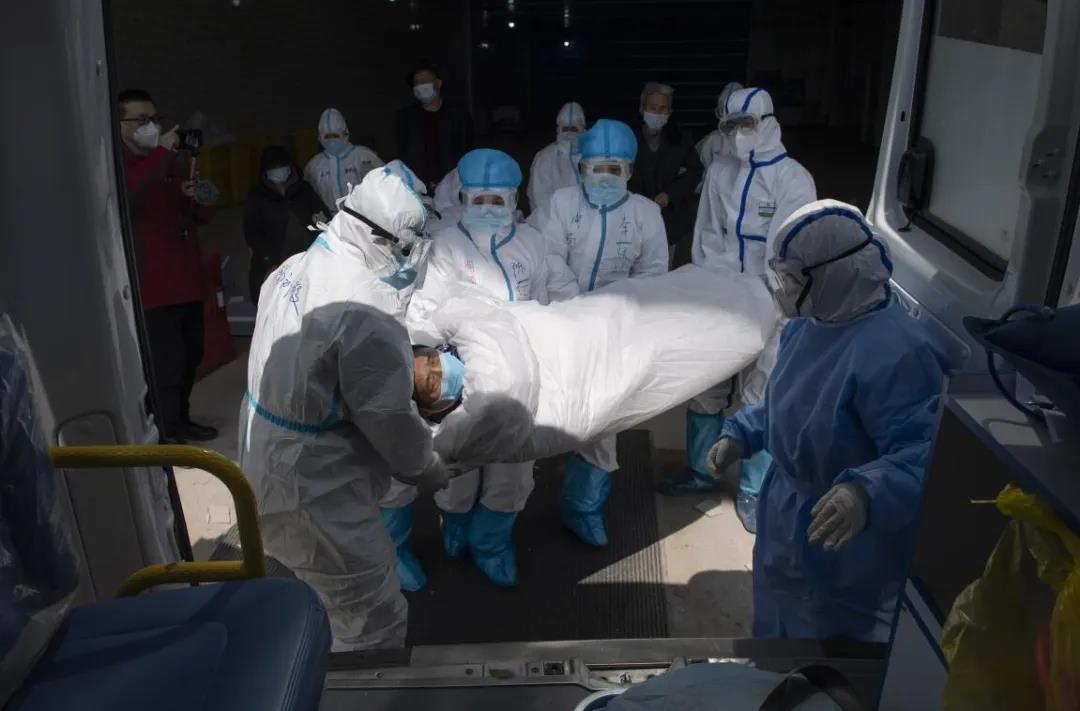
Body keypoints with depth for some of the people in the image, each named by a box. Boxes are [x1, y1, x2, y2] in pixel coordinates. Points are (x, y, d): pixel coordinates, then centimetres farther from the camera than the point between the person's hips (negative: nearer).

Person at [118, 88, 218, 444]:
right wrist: (160, 153, -28)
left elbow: (205, 216, 17)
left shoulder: (174, 163, 16)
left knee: (190, 358, 14)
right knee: (166, 366, -8)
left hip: (188, 281, 7)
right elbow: (125, 194, -29)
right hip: (153, 287, -7)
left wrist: (199, 199, -5)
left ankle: (181, 420, 30)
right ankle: (166, 436, 4)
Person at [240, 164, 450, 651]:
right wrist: (427, 466, 1)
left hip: (270, 465, 10)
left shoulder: (293, 269, 1)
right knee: (375, 625, 5)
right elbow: (389, 418, -19)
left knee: (343, 605, 30)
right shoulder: (365, 313, -29)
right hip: (310, 492, -10)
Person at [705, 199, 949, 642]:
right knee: (777, 633, 31)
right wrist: (741, 435, 7)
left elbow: (924, 455, -37)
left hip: (843, 545, -9)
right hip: (788, 523, 9)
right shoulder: (808, 324, -1)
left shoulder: (896, 354, -34)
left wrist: (869, 494, -53)